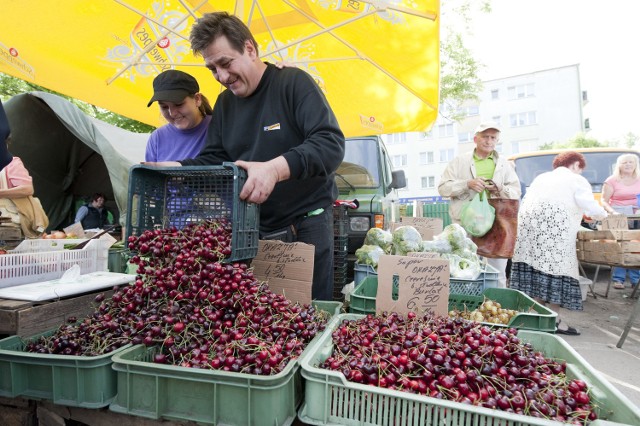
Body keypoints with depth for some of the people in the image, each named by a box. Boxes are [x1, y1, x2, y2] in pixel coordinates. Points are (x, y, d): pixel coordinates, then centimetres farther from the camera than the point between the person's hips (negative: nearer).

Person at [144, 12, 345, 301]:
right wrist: (171, 168, -3)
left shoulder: (294, 82, -7)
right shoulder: (225, 102, 14)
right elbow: (212, 160, 15)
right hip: (251, 231, 5)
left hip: (306, 226, -5)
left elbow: (332, 143, -19)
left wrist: (275, 168, -33)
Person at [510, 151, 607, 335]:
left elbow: (526, 204, 23)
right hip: (555, 232, -6)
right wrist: (603, 214, 20)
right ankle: (554, 321, 3)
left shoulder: (541, 177, 26)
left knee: (533, 271, 6)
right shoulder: (577, 181, 8)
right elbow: (592, 209, -1)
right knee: (556, 272, 0)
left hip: (528, 226, 6)